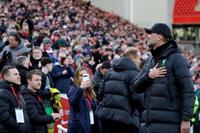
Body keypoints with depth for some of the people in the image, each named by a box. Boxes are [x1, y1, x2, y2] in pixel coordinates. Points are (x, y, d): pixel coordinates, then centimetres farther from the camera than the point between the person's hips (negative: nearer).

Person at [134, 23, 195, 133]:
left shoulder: (176, 59, -5)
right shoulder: (150, 60, 18)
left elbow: (188, 91, -11)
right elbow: (137, 87, 16)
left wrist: (186, 119, -17)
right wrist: (148, 76, -5)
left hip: (167, 124, -7)